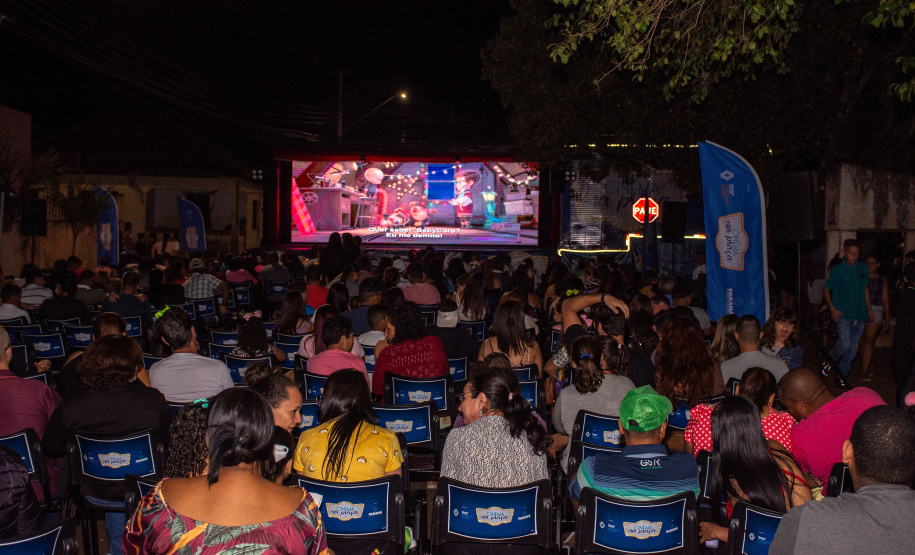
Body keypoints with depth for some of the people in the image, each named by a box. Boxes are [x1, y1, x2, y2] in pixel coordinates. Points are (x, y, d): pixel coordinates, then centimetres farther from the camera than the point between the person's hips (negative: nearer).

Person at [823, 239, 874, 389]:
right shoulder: (838, 270, -5)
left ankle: (842, 374, 20)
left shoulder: (863, 268, 8)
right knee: (845, 343, -18)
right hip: (843, 314, -5)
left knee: (853, 347, 6)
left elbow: (865, 289, 19)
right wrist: (833, 309, -8)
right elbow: (826, 290, 1)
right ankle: (830, 360, 11)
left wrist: (869, 309, 16)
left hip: (859, 315, 5)